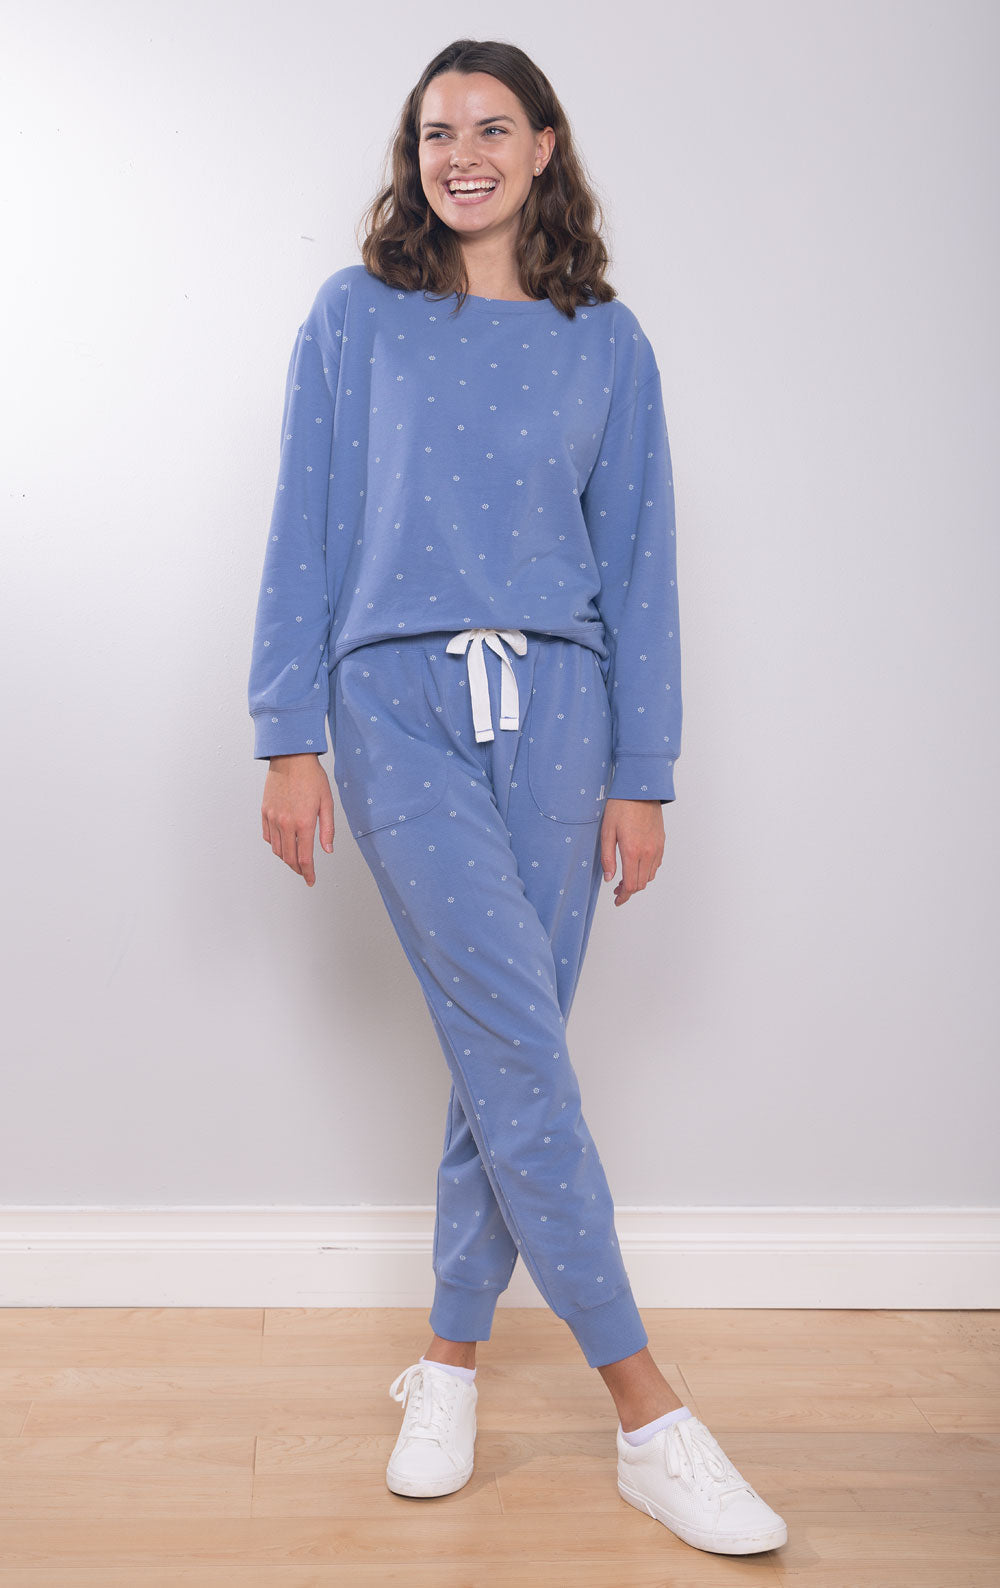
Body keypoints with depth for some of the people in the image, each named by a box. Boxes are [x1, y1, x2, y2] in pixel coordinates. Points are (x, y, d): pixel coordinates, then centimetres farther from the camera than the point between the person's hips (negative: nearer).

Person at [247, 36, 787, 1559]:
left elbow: (637, 565, 9)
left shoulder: (607, 344, 11)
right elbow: (307, 538, 6)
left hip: (554, 709, 2)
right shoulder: (354, 321, 8)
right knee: (516, 1043, -11)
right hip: (400, 704, -2)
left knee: (509, 1047, 3)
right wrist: (291, 737, -2)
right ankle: (646, 1408, -4)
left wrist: (643, 775, 4)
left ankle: (451, 1350, 22)